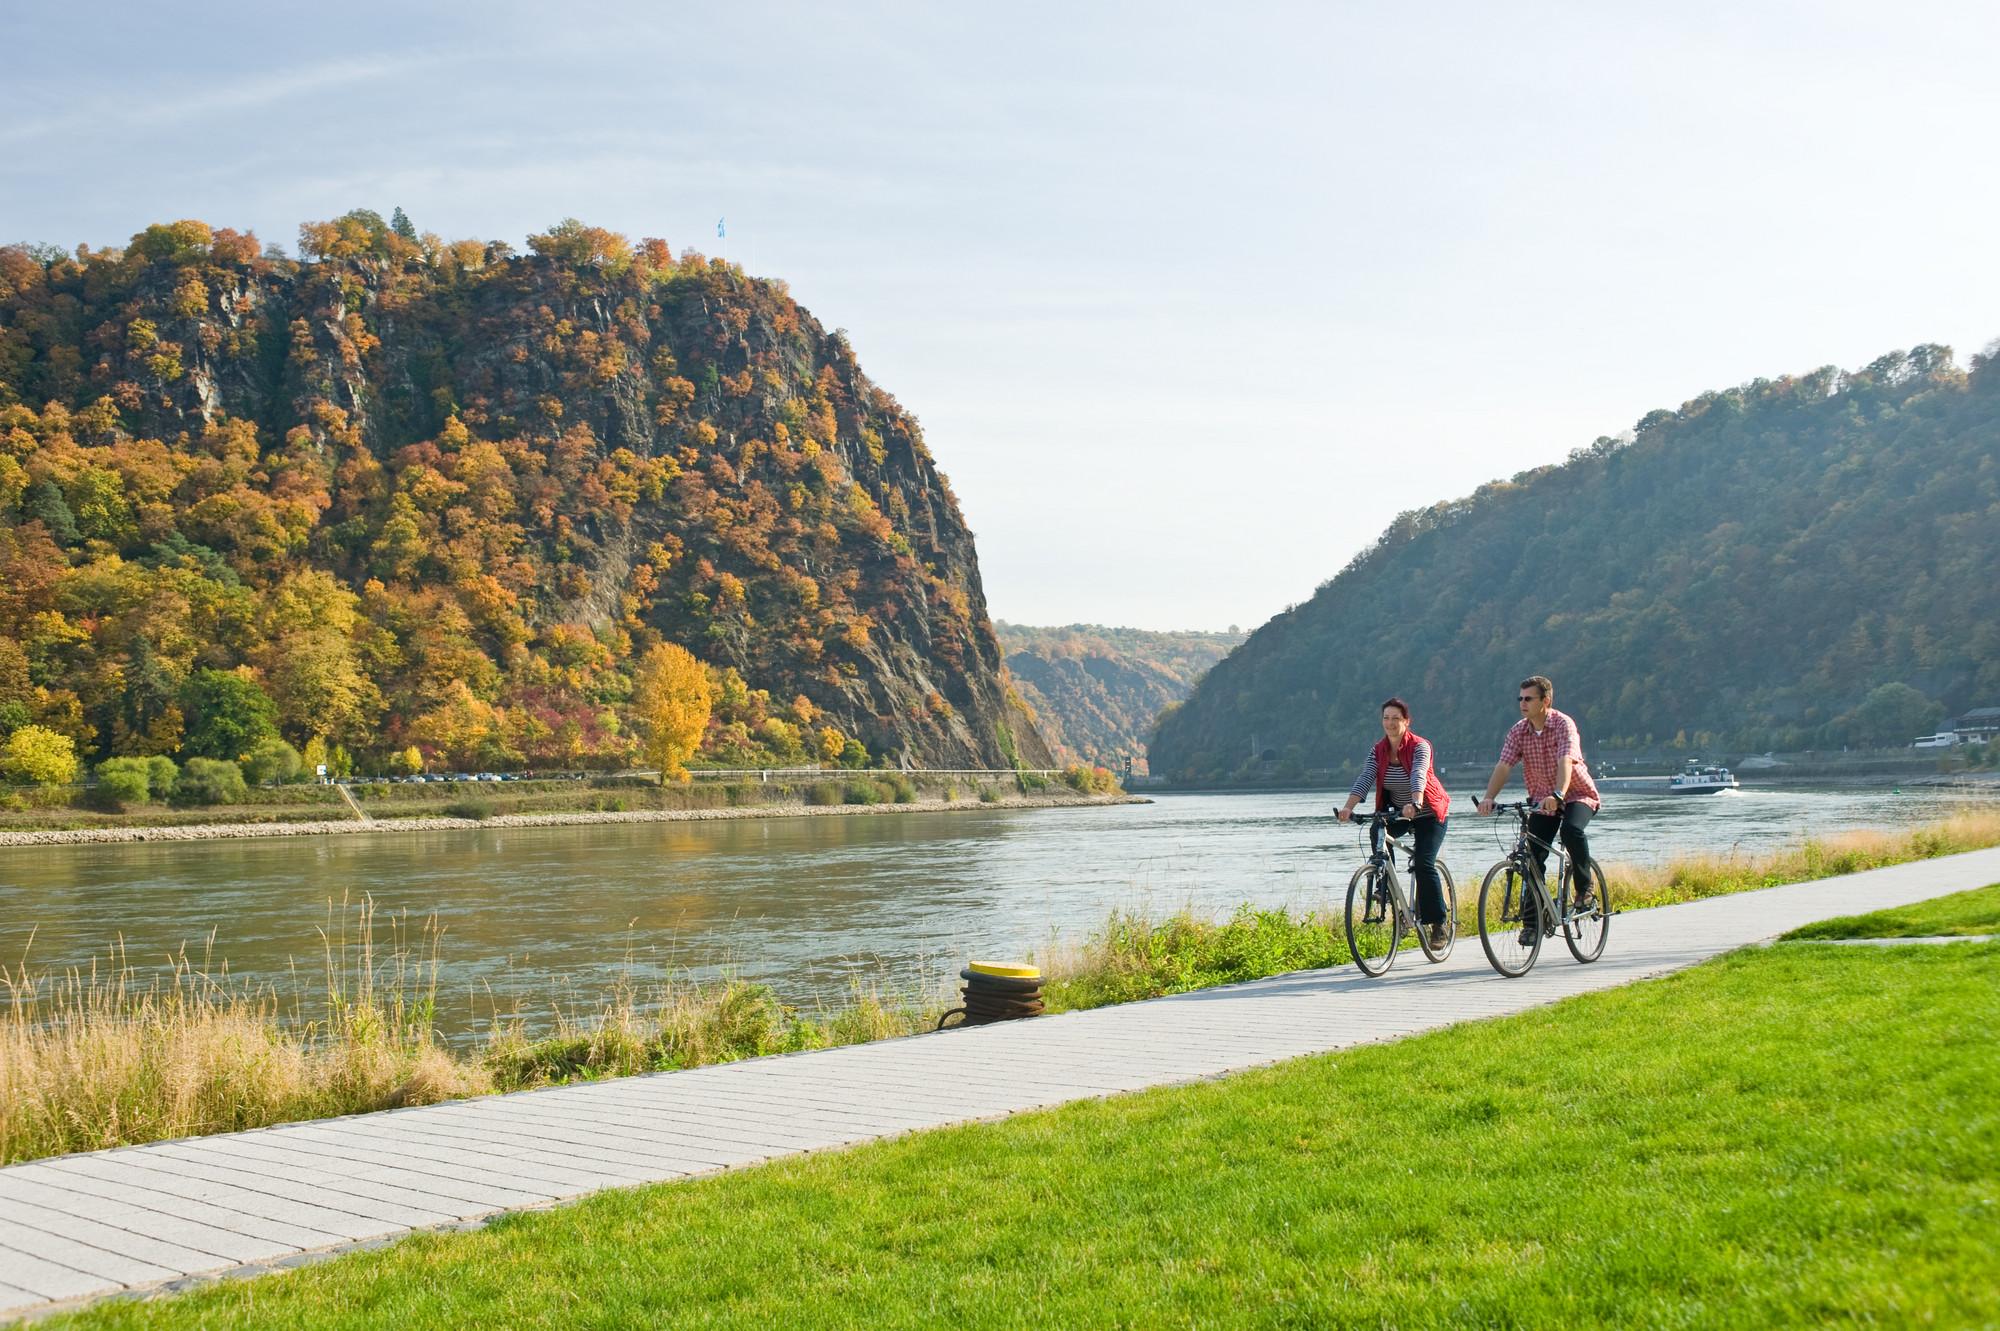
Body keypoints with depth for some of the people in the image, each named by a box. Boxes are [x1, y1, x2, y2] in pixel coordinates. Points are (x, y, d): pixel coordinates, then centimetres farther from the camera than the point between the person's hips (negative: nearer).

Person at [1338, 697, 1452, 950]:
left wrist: (1415, 804, -56)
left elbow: (1419, 776, -37)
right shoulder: (1378, 751, -6)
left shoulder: (1419, 746, -19)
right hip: (1397, 812, 5)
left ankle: (1439, 925, -6)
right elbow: (1365, 779, -19)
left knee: (1424, 865, -17)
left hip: (1429, 814, -5)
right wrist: (1348, 807, -36)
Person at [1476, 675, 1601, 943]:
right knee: (1533, 858, -6)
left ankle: (1584, 888, -10)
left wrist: (1558, 795, -51)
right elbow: (1503, 766, -15)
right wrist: (1488, 798, -31)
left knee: (1572, 830, -34)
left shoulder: (1563, 725, -18)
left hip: (1577, 795, -4)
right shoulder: (1519, 731, -5)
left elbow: (1565, 762, -34)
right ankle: (1531, 922, 3)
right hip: (1542, 801, 4)